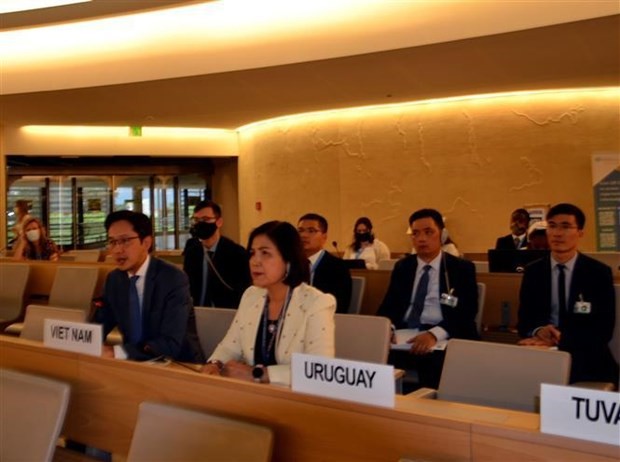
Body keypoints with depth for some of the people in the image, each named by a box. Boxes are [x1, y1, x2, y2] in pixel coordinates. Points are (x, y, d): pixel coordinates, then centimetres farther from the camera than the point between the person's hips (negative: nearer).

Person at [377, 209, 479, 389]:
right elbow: (389, 305, 11)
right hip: (404, 335, 3)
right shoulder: (402, 267, 16)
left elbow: (466, 312, -7)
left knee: (436, 363, -35)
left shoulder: (462, 268, 5)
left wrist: (434, 334, -25)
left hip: (443, 338, -3)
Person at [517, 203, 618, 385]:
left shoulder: (599, 273, -2)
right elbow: (524, 320, 7)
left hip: (587, 359, -2)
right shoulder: (533, 271, 6)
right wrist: (538, 331, -18)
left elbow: (603, 329, -9)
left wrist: (559, 339, -25)